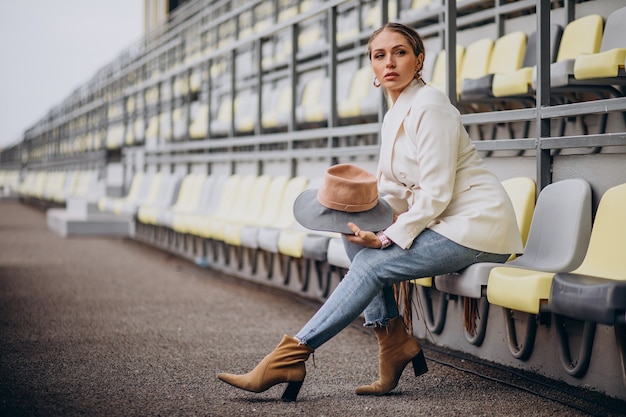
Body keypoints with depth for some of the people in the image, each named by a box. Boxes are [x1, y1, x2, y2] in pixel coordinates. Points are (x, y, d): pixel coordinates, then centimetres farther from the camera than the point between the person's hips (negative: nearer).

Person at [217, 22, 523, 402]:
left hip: (478, 225, -9)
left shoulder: (429, 106, -15)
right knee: (357, 237, -4)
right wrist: (359, 207, -4)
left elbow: (436, 195, -19)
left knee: (373, 264, -18)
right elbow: (396, 190, 15)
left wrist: (388, 238, -19)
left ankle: (291, 357, -17)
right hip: (446, 223, 9)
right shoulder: (395, 115, 13)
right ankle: (393, 339, -3)